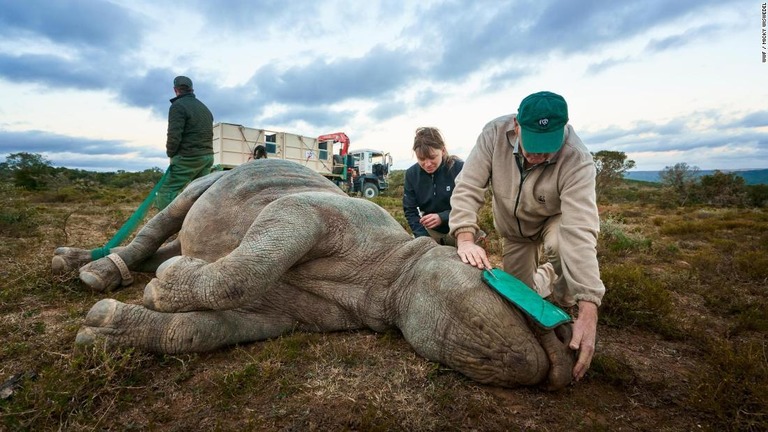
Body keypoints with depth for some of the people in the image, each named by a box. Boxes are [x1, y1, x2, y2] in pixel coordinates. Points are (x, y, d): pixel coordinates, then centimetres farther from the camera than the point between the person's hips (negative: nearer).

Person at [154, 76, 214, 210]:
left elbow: (174, 136, -16)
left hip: (188, 158, -8)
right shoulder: (204, 107, 19)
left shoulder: (178, 106, -7)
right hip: (208, 156, 8)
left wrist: (170, 153, 1)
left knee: (165, 194, -6)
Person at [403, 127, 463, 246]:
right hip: (430, 232, 3)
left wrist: (442, 217, -32)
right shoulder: (411, 174, -10)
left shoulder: (459, 168, -20)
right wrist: (424, 239, -20)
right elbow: (410, 210, -6)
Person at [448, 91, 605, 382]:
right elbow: (468, 188, -29)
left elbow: (580, 232, -45)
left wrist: (588, 310, -51)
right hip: (513, 227, 2)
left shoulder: (577, 160, -37)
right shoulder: (495, 133, -30)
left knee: (564, 245, -37)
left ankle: (563, 311, -7)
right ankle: (543, 276, 39)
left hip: (554, 221, -2)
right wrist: (465, 239, -44)